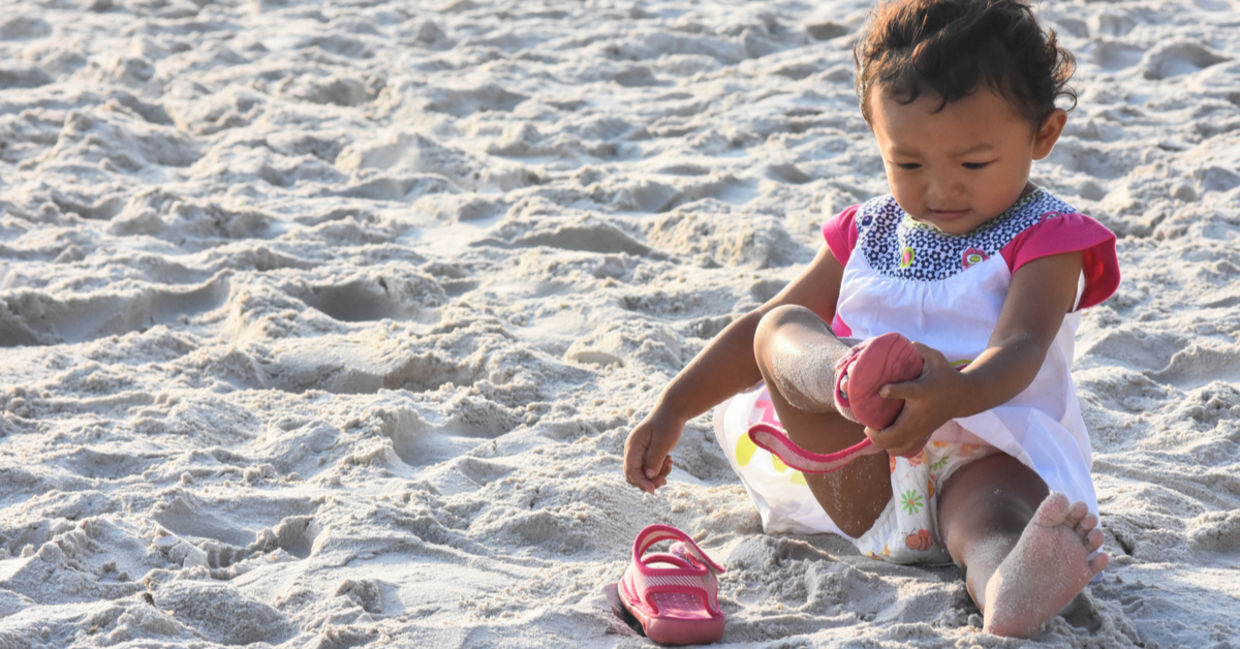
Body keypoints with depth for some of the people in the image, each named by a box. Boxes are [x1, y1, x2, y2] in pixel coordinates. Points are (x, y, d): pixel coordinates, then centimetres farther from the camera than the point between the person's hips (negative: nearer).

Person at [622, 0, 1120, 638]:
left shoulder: (1046, 239, 1)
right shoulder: (869, 231, 18)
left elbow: (1019, 350, -19)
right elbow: (763, 325, 24)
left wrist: (953, 397, -43)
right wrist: (673, 406, 12)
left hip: (986, 449, -5)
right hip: (854, 470, 5)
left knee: (992, 509, -40)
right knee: (782, 331, -16)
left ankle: (1008, 583, -78)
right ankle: (850, 382, -52)